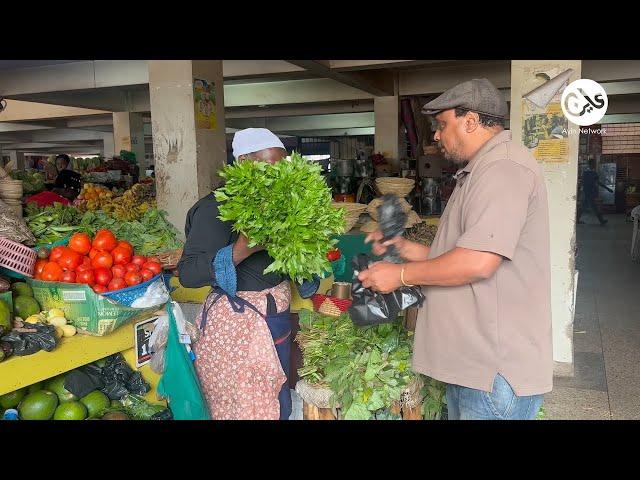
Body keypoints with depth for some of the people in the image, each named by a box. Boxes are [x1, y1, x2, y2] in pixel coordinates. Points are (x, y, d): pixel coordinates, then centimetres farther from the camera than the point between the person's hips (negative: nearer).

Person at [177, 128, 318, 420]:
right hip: (237, 325, -8)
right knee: (246, 409, 4)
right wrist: (241, 250, -35)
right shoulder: (216, 208, -16)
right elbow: (187, 274, -23)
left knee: (278, 406, 19)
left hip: (276, 319, 8)